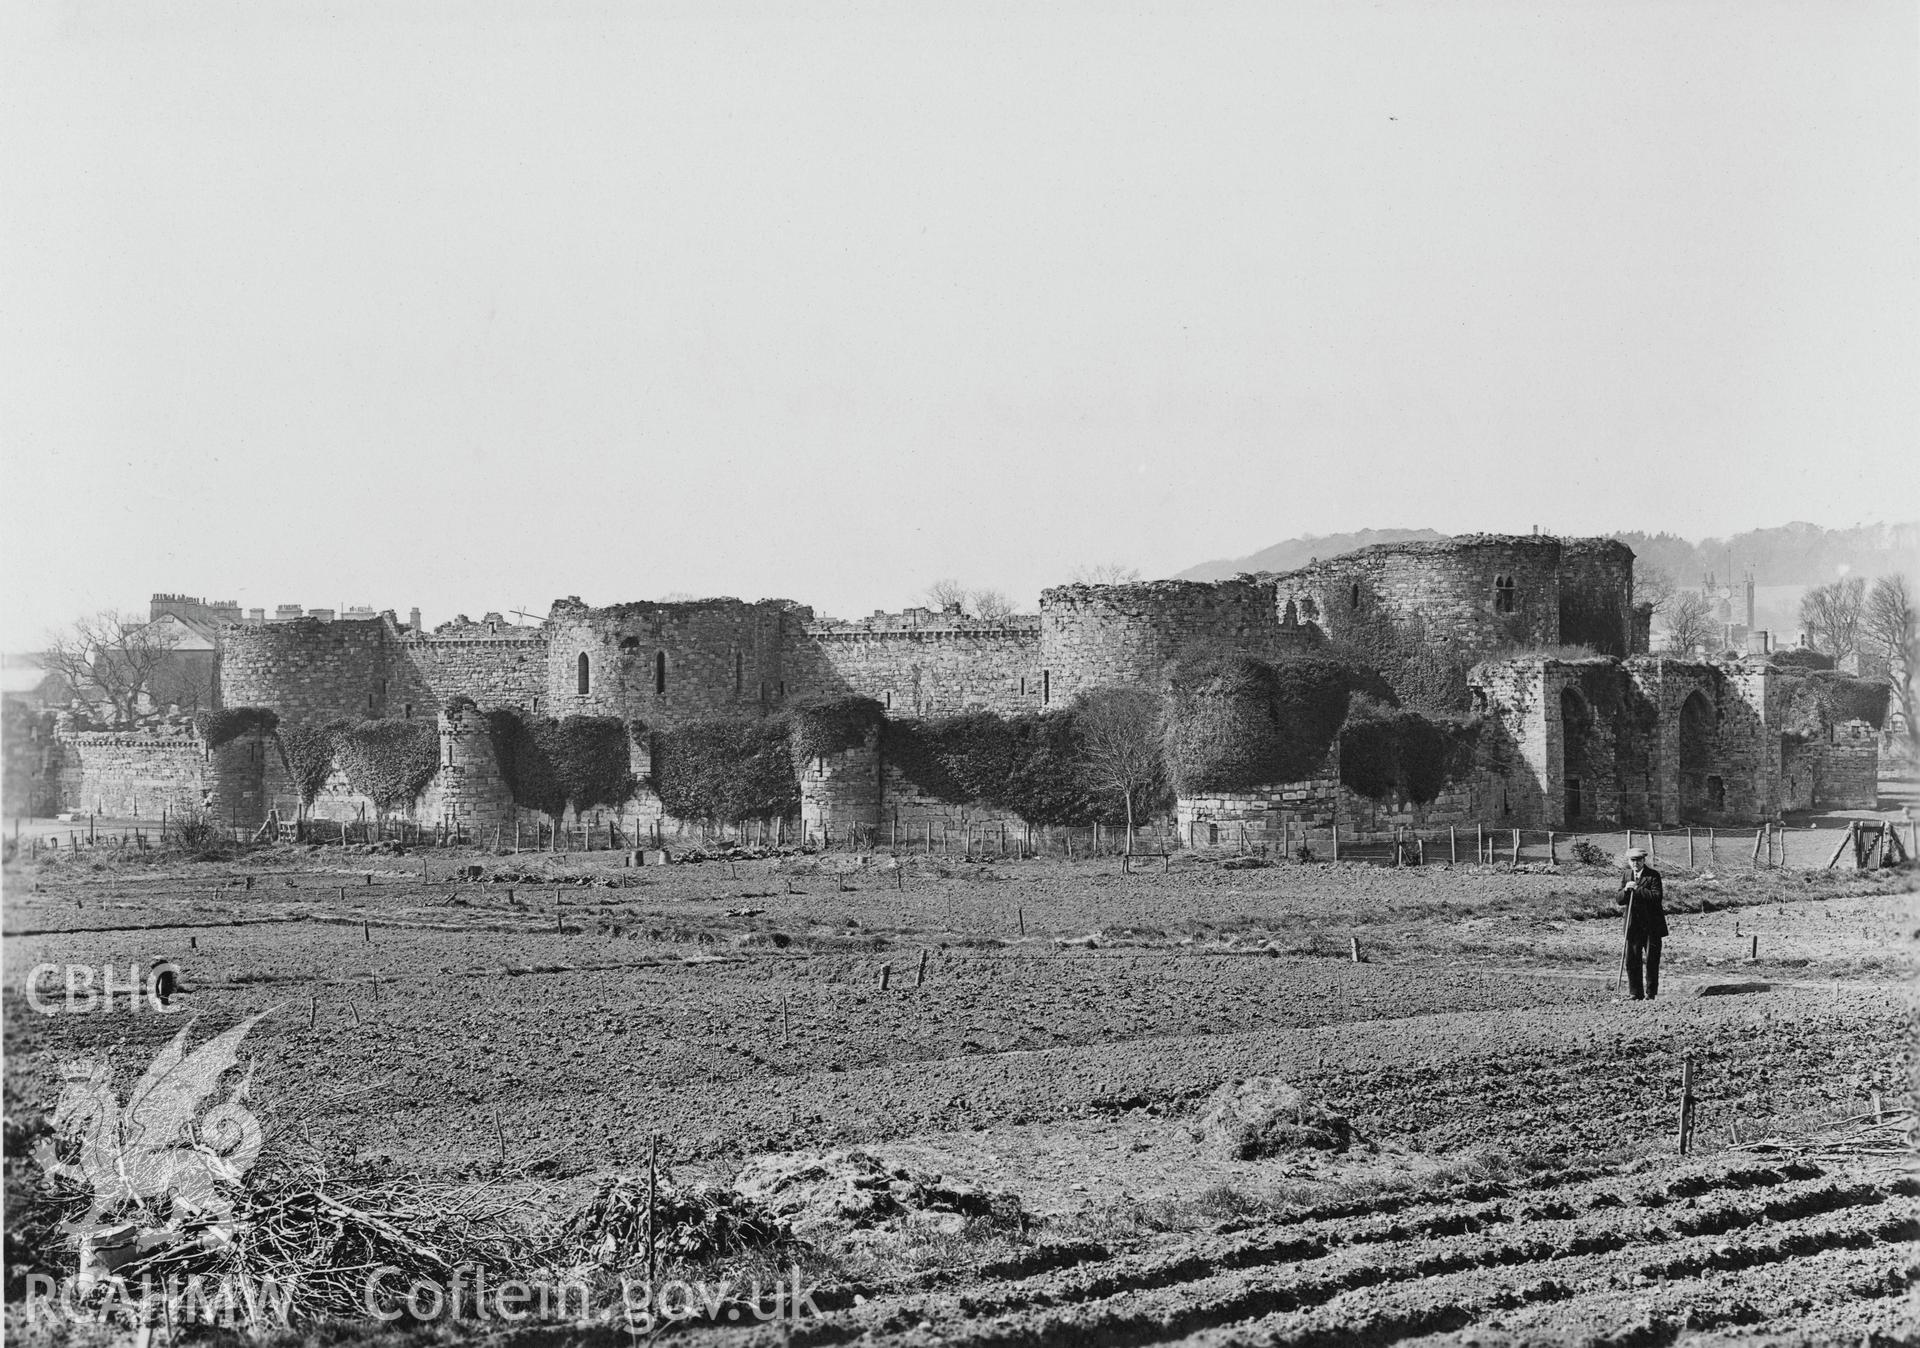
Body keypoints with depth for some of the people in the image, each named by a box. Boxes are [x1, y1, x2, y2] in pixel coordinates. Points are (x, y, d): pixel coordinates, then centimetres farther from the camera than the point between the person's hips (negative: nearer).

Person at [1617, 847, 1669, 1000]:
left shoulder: (1653, 875, -6)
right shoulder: (1626, 875, 10)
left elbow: (1657, 897, -19)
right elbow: (1619, 901, 6)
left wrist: (1637, 889, -22)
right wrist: (1625, 890, -14)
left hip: (1652, 926, -4)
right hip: (1633, 926, 4)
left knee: (1652, 960, 0)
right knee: (1632, 960, 2)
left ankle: (1651, 993, 8)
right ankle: (1636, 994, 10)